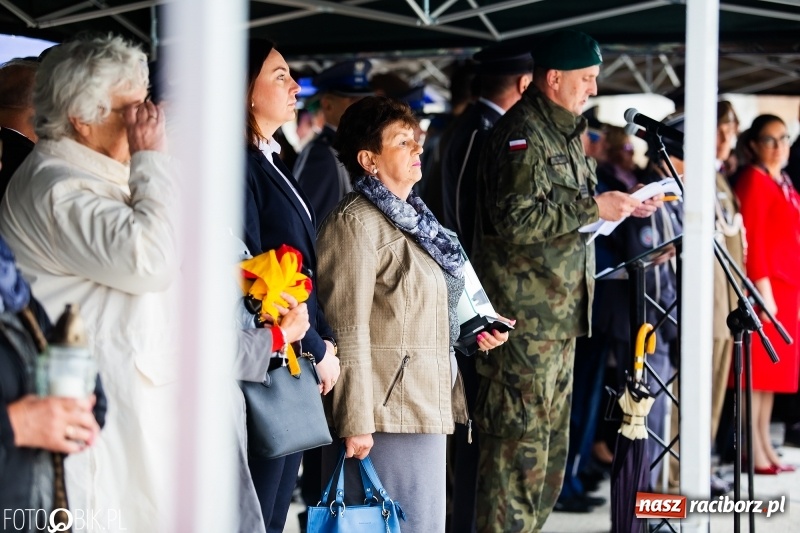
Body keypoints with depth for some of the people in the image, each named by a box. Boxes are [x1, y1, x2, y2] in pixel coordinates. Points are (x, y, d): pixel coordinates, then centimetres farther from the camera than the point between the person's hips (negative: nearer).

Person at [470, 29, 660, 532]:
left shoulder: (563, 132, 19)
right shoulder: (521, 133, -13)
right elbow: (516, 220, -23)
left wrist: (619, 205, 12)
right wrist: (593, 208, -20)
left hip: (560, 316, 10)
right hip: (526, 317, -10)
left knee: (550, 447, 14)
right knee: (521, 439, -9)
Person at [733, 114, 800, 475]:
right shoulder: (754, 180, -8)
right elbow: (753, 237, -16)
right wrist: (762, 286, -21)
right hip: (764, 285, -9)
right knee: (757, 367, -6)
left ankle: (765, 446, 15)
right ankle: (754, 451, -5)